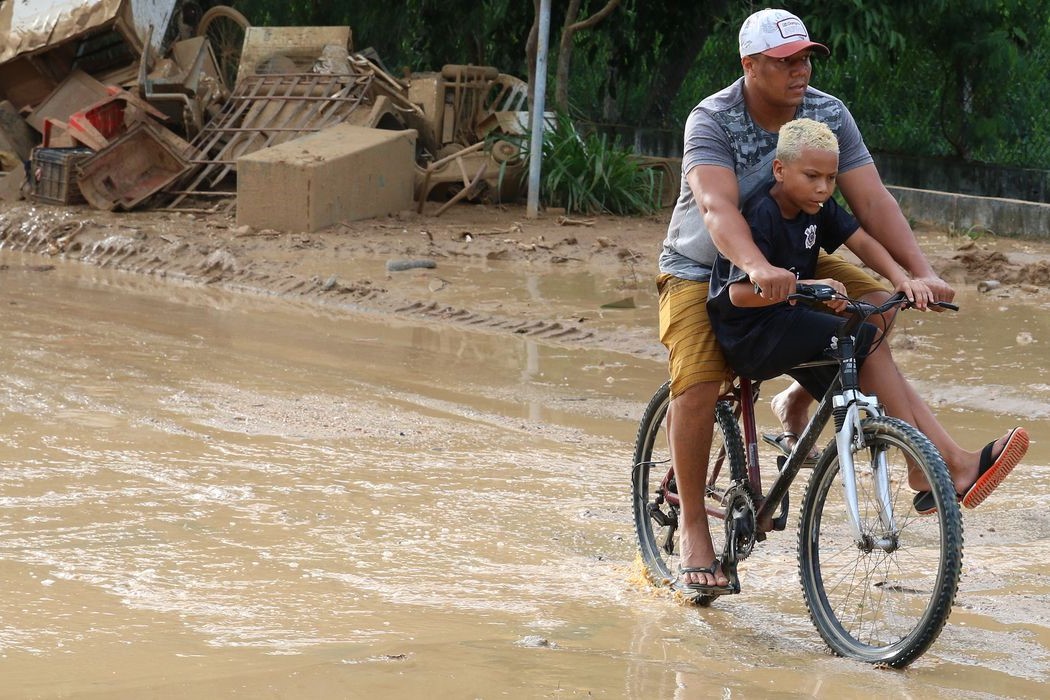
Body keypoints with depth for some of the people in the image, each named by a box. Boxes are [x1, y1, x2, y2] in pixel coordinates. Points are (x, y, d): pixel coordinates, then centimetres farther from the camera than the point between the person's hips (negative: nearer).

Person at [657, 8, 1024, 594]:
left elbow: (872, 199, -17)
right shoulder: (713, 121, -23)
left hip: (792, 263, 4)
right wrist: (757, 268, -58)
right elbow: (717, 206, -39)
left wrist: (922, 271, -31)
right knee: (699, 384, -25)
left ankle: (802, 397, 0)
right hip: (702, 270, -4)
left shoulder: (830, 115, -11)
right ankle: (693, 526, -10)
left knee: (874, 302, -20)